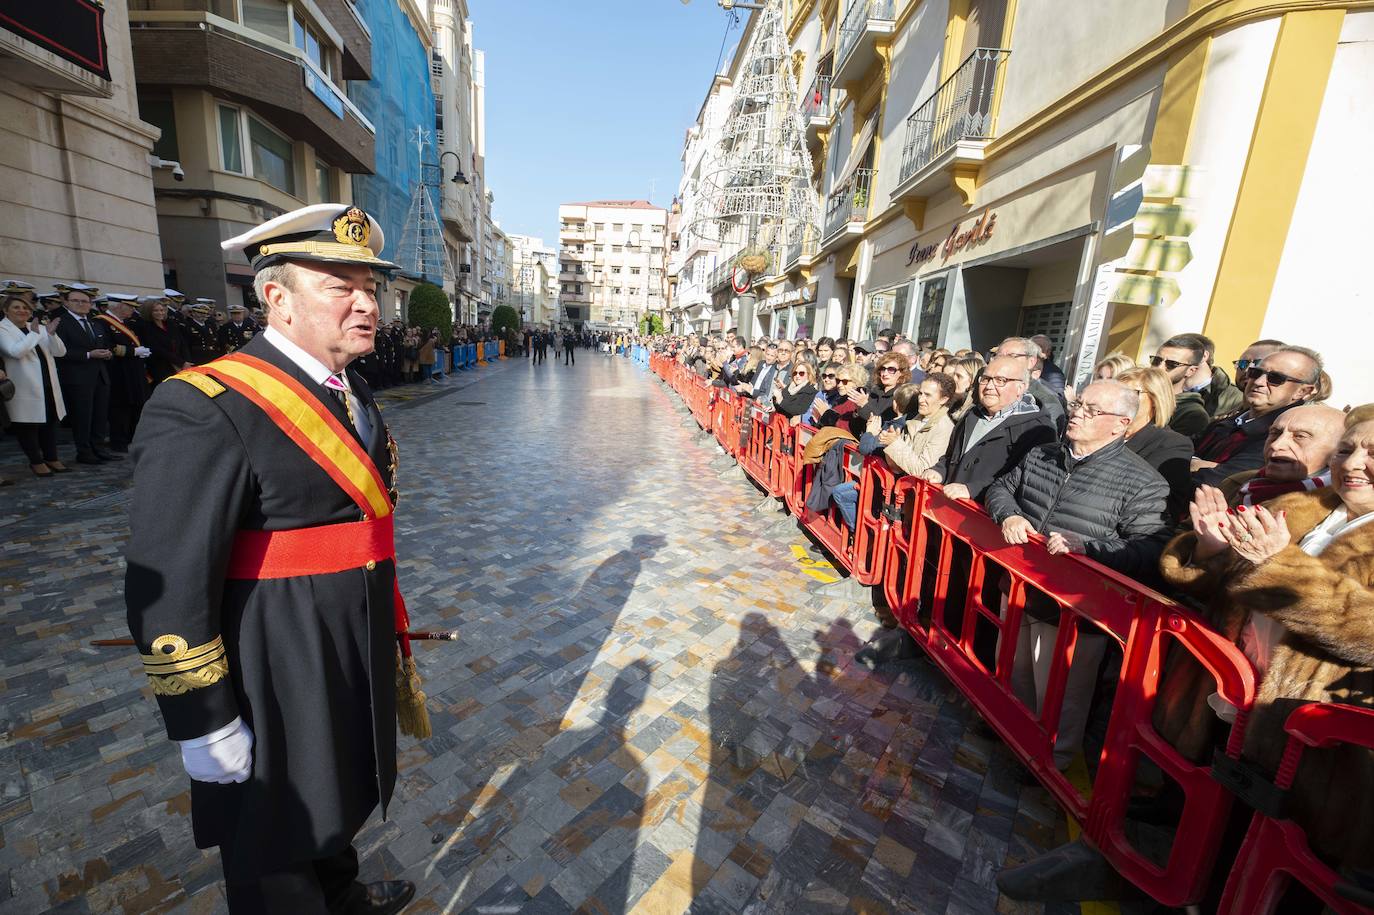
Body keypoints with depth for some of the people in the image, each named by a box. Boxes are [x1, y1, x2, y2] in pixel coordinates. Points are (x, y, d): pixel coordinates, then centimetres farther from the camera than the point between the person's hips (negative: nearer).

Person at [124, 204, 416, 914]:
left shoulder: (352, 395, 4)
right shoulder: (203, 410, -22)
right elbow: (168, 587, -21)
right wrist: (204, 726, -15)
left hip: (354, 671, 8)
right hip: (274, 688, -8)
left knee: (339, 798, 32)